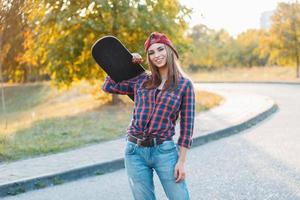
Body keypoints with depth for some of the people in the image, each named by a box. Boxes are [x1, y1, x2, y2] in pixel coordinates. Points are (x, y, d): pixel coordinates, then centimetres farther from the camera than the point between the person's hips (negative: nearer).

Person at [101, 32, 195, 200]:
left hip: (164, 151, -3)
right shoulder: (141, 80, 9)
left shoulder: (185, 84, 0)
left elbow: (187, 125, -1)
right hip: (135, 151, 3)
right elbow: (108, 86, 15)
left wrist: (181, 161, -5)